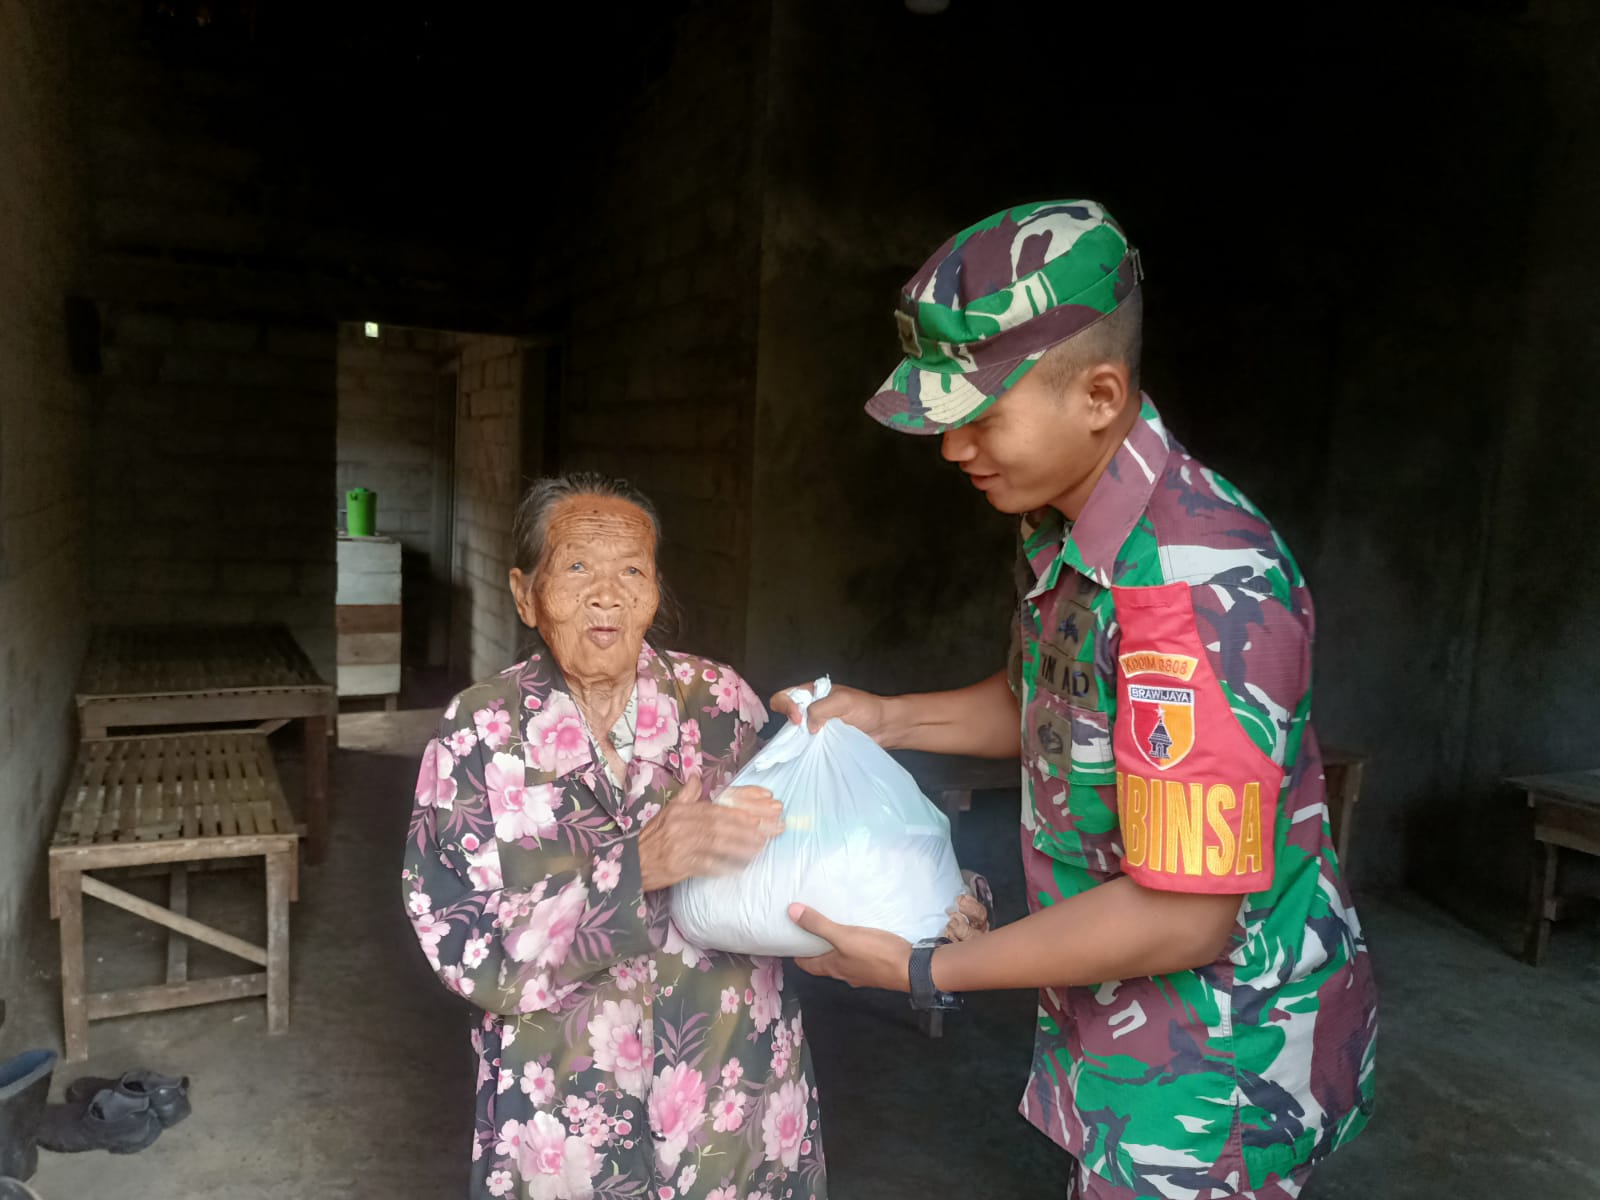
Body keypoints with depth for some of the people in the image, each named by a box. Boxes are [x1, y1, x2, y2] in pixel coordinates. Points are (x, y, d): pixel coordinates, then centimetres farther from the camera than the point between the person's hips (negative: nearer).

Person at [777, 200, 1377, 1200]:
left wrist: (923, 969, -20)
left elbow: (1183, 918, -28)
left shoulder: (1200, 583, -31)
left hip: (1218, 1060, -8)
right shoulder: (1062, 533, -1)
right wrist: (889, 719, 0)